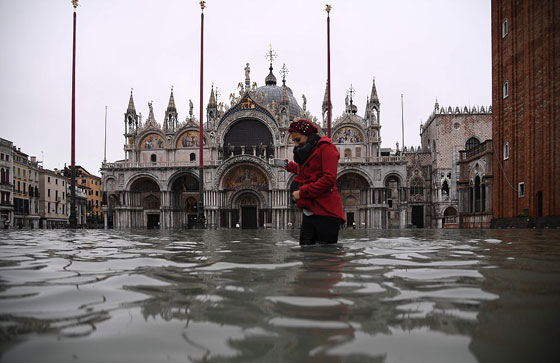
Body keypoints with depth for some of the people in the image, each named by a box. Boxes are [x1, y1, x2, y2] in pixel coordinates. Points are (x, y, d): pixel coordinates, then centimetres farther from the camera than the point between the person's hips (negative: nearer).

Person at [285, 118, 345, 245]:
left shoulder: (325, 147, -5)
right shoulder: (307, 152, 23)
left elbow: (329, 179, -16)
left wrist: (302, 192, -14)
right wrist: (292, 167, 24)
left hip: (325, 212, -8)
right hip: (309, 212, 8)